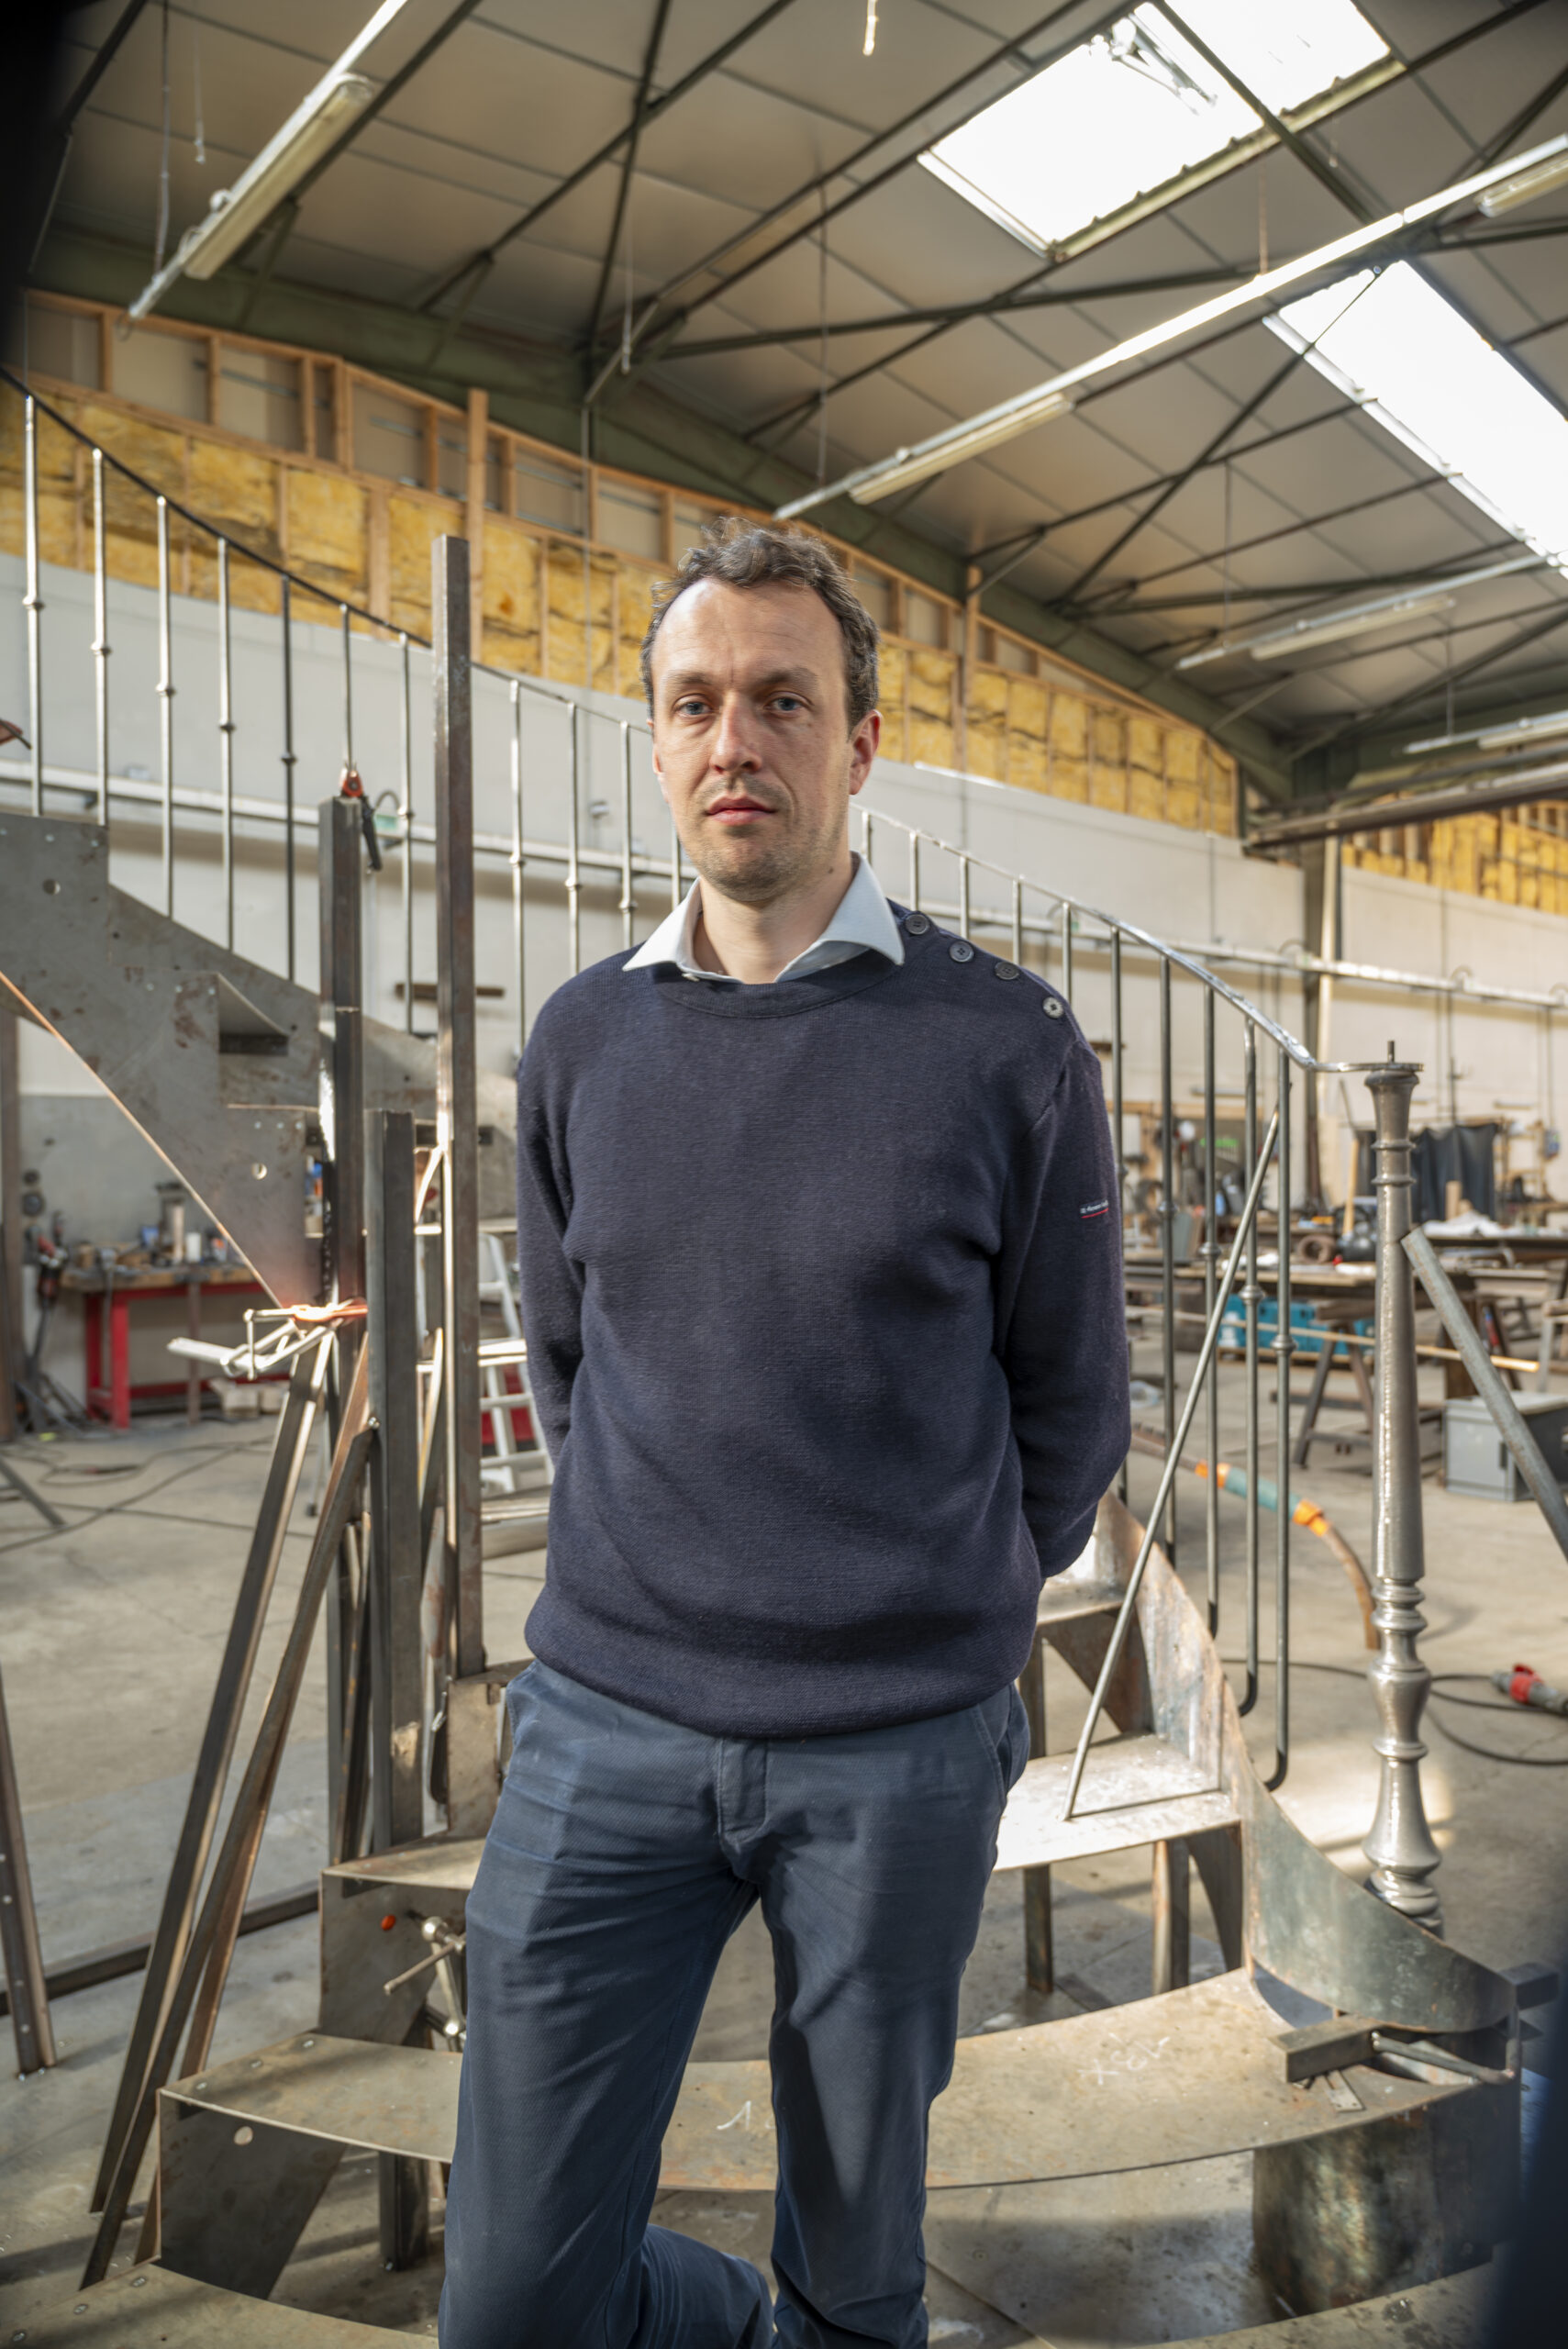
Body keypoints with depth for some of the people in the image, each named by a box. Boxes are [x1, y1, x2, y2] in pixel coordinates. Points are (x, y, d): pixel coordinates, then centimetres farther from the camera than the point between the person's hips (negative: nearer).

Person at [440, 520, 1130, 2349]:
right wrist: (651, 1584, 11)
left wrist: (948, 1624, 9)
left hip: (901, 1750, -2)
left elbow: (1068, 1409, 2)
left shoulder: (1006, 1047, -8)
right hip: (608, 1721, 3)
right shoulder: (580, 1045, 2)